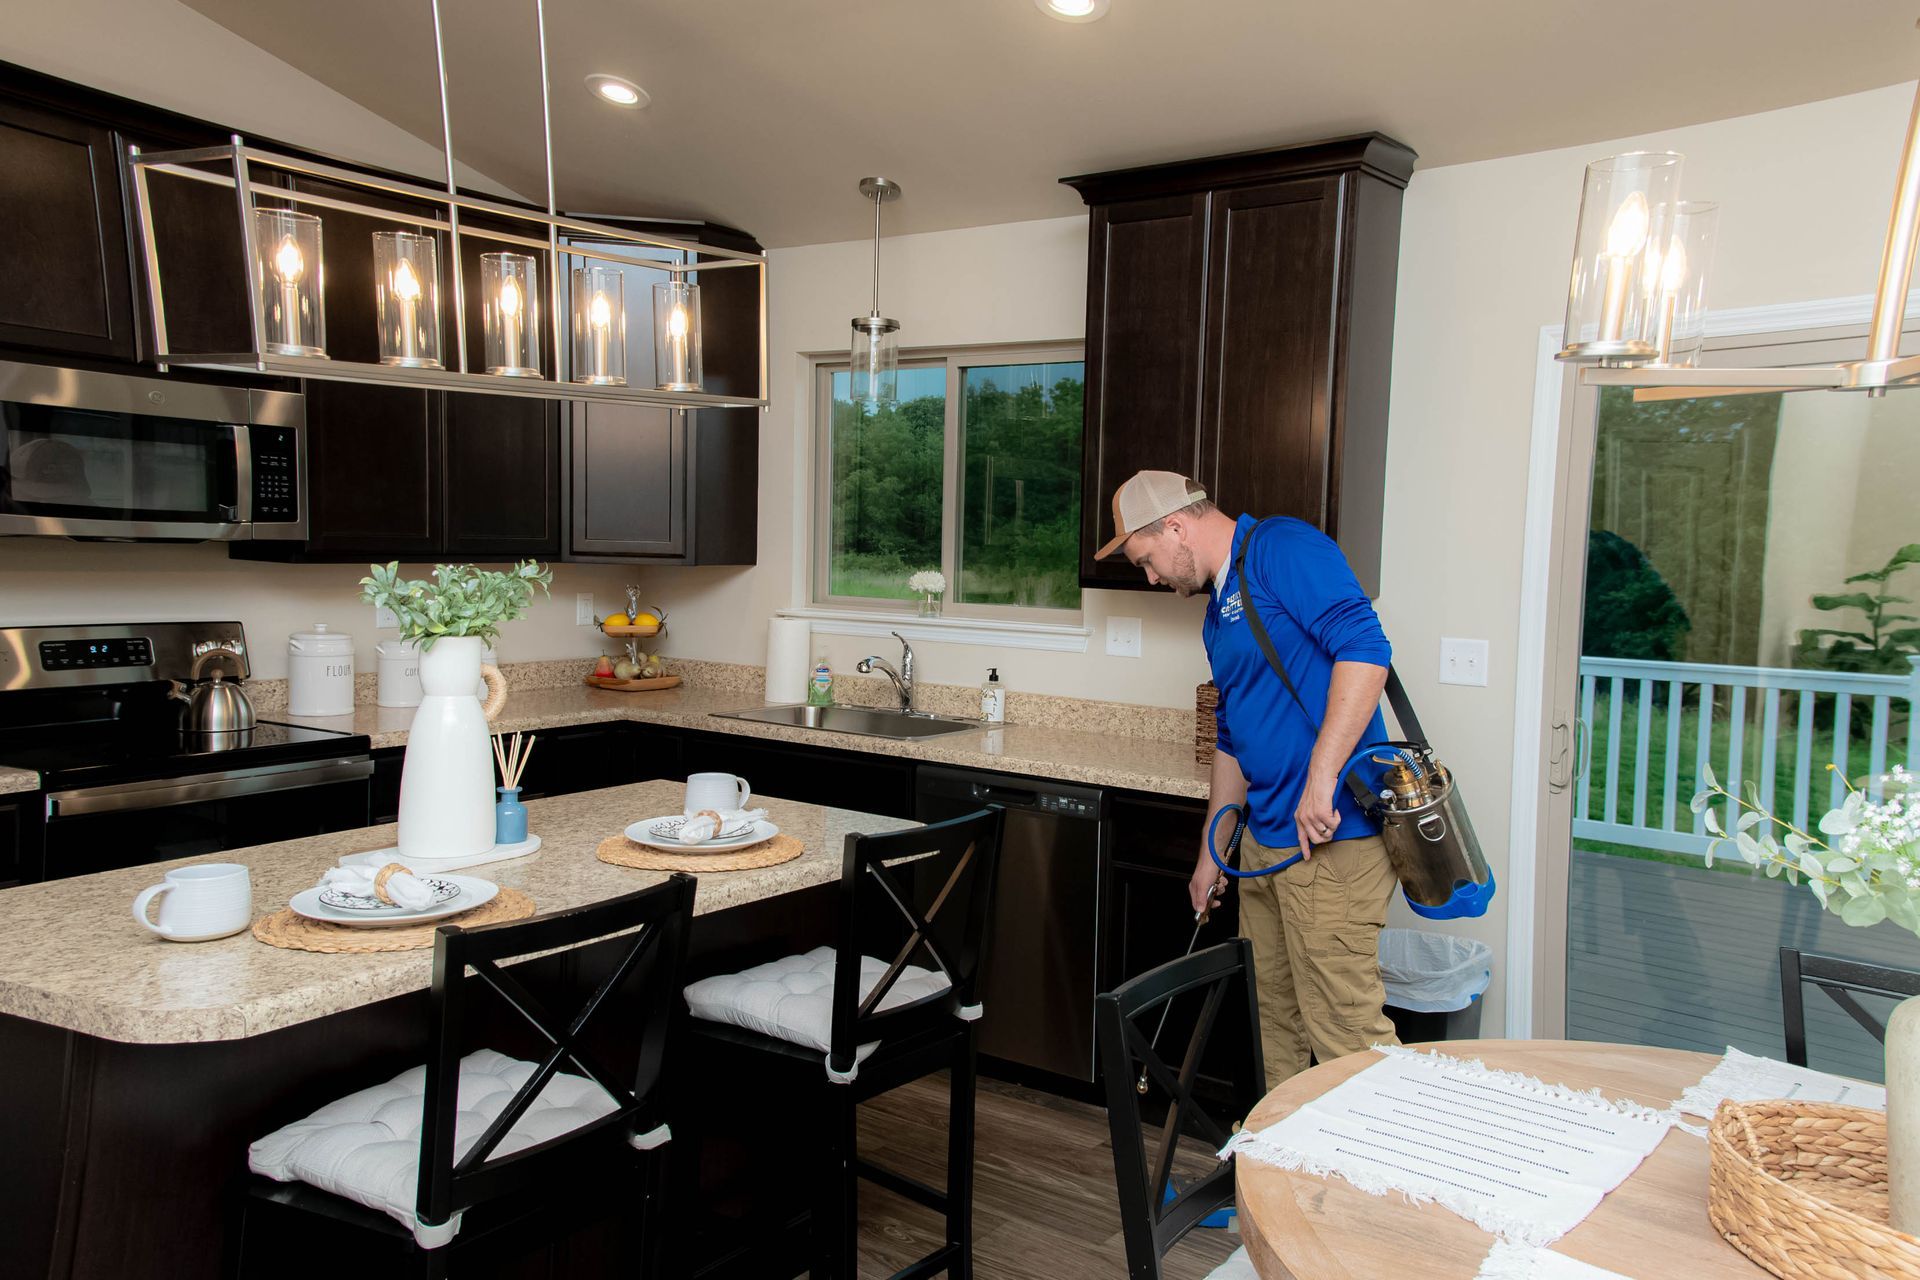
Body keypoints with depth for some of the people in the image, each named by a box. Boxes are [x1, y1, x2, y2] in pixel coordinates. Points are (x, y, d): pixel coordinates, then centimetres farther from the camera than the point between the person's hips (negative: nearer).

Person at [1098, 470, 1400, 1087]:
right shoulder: (1219, 609, 20)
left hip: (1333, 835, -10)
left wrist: (1321, 778, -26)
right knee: (1273, 1017, 18)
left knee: (1344, 1026, -6)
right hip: (1265, 840, 10)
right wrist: (1211, 856, 27)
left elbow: (1365, 646, -23)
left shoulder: (1282, 548, -10)